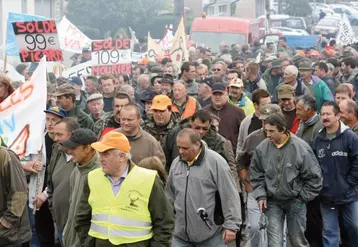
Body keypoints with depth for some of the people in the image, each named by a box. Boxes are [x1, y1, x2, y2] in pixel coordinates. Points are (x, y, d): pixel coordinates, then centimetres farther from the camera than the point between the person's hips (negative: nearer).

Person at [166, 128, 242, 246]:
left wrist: (231, 226, -11)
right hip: (180, 234, 5)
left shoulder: (216, 162, -10)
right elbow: (170, 196, 20)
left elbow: (230, 197, -10)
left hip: (211, 235, -5)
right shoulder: (176, 163, 9)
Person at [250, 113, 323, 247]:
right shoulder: (262, 148, -8)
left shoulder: (301, 147, -17)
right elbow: (256, 174, 6)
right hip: (272, 201, 2)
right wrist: (260, 195, -2)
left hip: (295, 201, -2)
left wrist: (303, 197, -5)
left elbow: (314, 176, -8)